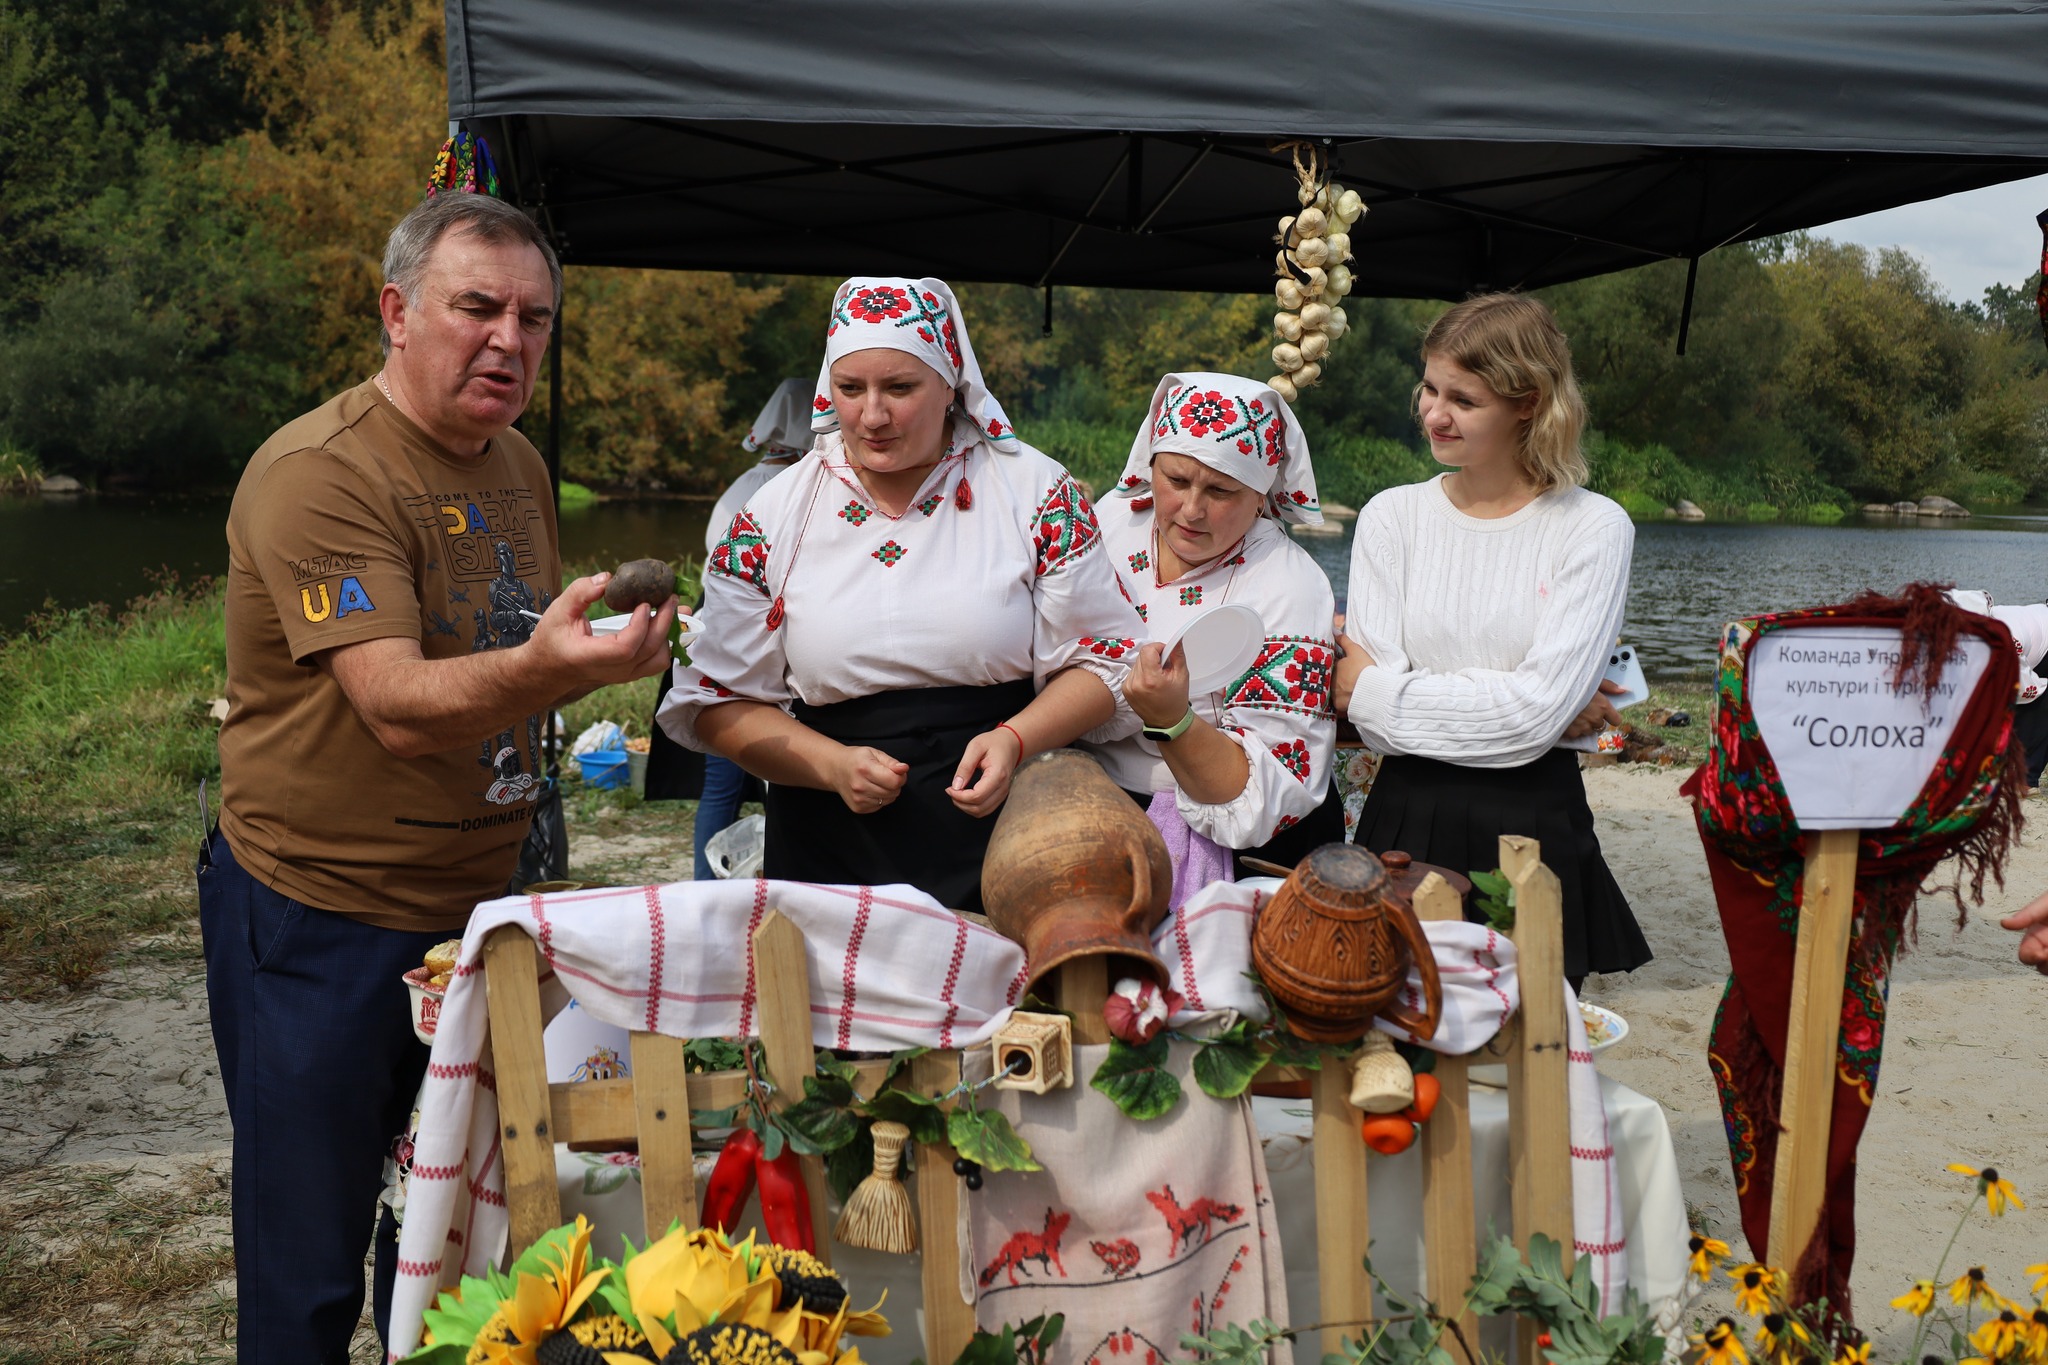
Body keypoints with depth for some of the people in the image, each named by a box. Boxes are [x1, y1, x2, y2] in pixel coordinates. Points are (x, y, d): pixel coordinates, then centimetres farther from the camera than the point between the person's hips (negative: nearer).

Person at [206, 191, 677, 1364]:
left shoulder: (520, 467, 9)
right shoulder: (319, 474, -17)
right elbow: (398, 706, -30)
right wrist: (543, 668, -46)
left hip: (476, 909, 7)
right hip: (323, 924, -7)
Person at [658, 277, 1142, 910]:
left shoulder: (1034, 490, -1)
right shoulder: (772, 517, 2)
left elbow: (1102, 661, 2)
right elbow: (718, 702, 3)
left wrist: (1016, 739, -16)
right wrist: (832, 764, -12)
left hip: (1004, 839, -1)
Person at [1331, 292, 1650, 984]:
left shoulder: (1593, 528, -3)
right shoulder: (1391, 517, 2)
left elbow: (1536, 715, -15)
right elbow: (1380, 726, -6)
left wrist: (1373, 689, -10)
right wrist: (1524, 704, -11)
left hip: (1536, 830, -1)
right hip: (1408, 824, 2)